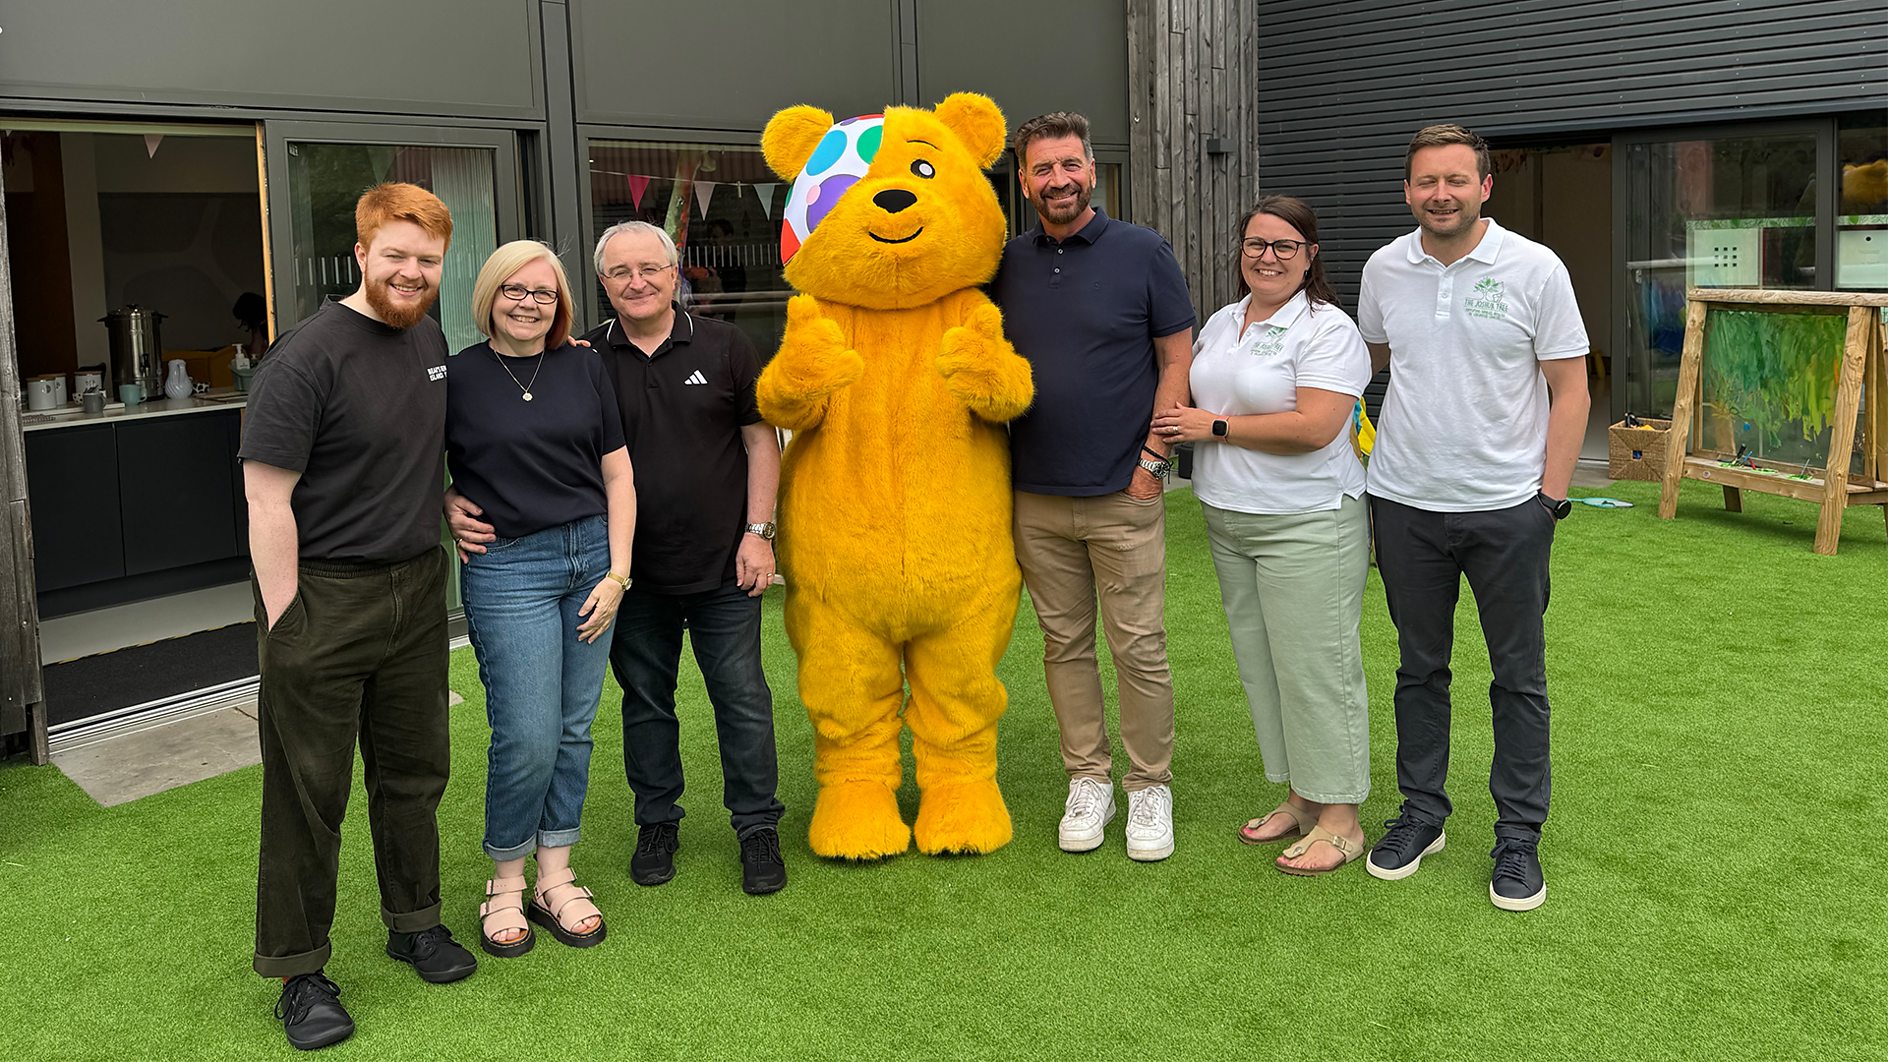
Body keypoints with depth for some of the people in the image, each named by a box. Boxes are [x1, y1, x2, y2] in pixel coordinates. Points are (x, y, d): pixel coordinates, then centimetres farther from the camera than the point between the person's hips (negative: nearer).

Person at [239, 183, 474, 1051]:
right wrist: (285, 625, -17)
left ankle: (414, 921, 35)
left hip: (417, 590, 7)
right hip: (324, 597, -6)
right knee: (309, 791, 4)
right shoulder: (307, 358, -15)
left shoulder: (429, 337, 6)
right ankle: (301, 971, 18)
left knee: (413, 769, 17)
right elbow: (267, 501, -16)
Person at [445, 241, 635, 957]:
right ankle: (505, 886, 14)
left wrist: (617, 574, 2)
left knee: (573, 730, 9)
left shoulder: (584, 369, 7)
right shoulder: (457, 376, -2)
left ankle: (556, 879, 22)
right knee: (527, 738, -6)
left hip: (591, 556, 4)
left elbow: (617, 474, 8)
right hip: (508, 569, -4)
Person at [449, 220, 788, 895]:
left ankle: (757, 827, 22)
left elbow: (760, 437, 2)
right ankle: (658, 823, 32)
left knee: (742, 699, 6)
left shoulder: (723, 347, -1)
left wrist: (758, 531, -4)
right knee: (645, 701, 14)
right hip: (634, 572, 1)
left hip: (722, 565, -1)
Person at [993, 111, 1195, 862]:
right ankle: (1088, 781, 23)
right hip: (1035, 494, 3)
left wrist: (1152, 458, -8)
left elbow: (1177, 357, -1)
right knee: (1064, 644, 11)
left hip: (1122, 493, -3)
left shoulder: (1143, 253, -2)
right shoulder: (1006, 264, 7)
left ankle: (1150, 788, 16)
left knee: (1139, 648, 1)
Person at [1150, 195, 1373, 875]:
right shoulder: (1221, 323, 13)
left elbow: (1314, 427, -22)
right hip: (1230, 521, 8)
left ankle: (1339, 820, 6)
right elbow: (1196, 398, 26)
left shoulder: (1327, 328, -11)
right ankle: (1300, 798, 25)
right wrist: (1173, 425, 4)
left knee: (1315, 666, -4)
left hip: (1306, 524, -8)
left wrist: (1214, 427, -15)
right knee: (1261, 664, 13)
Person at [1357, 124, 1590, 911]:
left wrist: (1550, 495, -9)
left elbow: (1569, 389, -5)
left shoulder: (1535, 270, -7)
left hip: (1507, 507, -3)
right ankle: (1422, 813, 27)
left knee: (1519, 677, 6)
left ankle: (1519, 836, 18)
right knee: (1419, 668, 13)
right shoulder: (1384, 269, 3)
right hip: (1406, 504, 3)